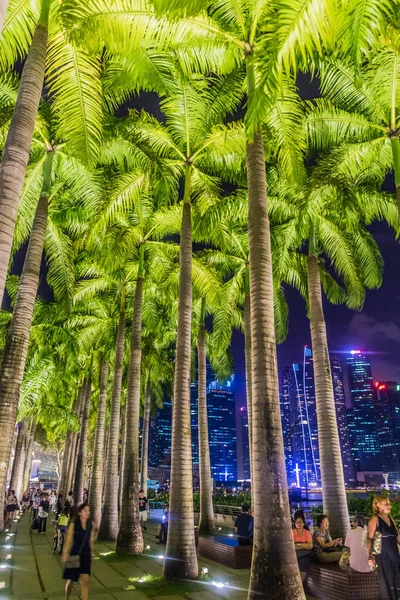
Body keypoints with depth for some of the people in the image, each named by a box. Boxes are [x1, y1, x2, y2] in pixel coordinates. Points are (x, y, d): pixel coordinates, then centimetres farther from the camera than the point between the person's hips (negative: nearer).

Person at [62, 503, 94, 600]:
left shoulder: (90, 525, -1)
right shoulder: (73, 524, -11)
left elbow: (90, 541, 8)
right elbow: (69, 540, -10)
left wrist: (91, 554, 13)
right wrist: (65, 554, -15)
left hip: (85, 556, 2)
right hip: (74, 555, -2)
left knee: (85, 581, -8)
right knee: (70, 580, 16)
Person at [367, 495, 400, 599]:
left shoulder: (390, 518, 11)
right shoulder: (375, 519, -11)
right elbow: (370, 538, -18)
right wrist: (370, 555, -29)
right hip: (383, 556, -7)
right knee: (386, 583, 2)